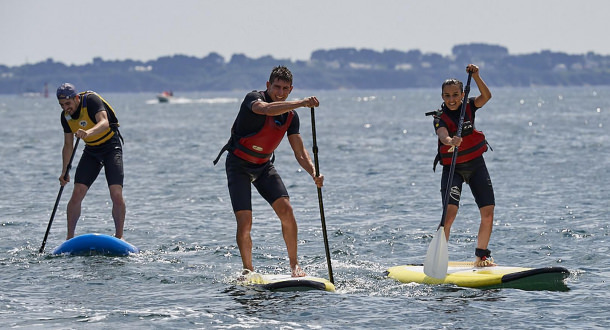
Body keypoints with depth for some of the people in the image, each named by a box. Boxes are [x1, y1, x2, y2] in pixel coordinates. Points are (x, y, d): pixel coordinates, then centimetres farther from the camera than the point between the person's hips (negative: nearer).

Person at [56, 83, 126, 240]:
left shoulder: (91, 100, -22)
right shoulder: (66, 116, -3)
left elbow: (104, 122, -39)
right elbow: (68, 145, 5)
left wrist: (88, 132, -59)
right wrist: (64, 171, -3)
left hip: (111, 147, -5)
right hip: (91, 151, 5)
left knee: (116, 194, -18)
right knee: (77, 194, -8)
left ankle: (119, 236, -5)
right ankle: (69, 237, 1)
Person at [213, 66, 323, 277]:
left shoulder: (291, 116, -2)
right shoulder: (253, 98, -19)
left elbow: (299, 151, -2)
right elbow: (266, 109, -44)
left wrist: (314, 173, -21)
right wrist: (301, 103, -53)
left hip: (264, 166, 5)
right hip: (239, 165, -5)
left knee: (286, 210, -12)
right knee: (245, 221, -14)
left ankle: (294, 265, -2)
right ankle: (248, 271, 1)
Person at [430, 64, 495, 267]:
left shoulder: (469, 107, 0)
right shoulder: (440, 117, -12)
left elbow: (486, 96, -17)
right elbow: (443, 135, -32)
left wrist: (475, 76, -30)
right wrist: (450, 141, -54)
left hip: (476, 166, 4)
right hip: (453, 168, -4)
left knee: (488, 214, 1)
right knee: (450, 212, -21)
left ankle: (481, 256, 18)